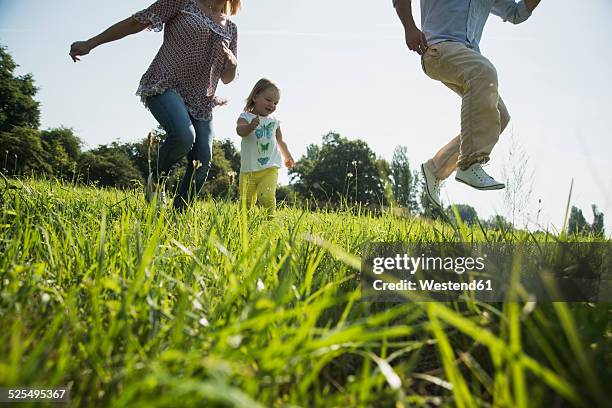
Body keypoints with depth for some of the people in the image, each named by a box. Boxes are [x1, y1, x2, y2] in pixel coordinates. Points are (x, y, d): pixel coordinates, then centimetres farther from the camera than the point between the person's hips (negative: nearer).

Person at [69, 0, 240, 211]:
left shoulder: (230, 28, 16)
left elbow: (227, 78, 20)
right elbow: (136, 22, 4)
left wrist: (233, 63, -4)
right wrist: (90, 44, 2)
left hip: (201, 101, 5)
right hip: (165, 86, -5)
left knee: (202, 162, -9)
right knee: (184, 136, -31)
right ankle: (157, 178, -2)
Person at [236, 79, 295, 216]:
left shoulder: (274, 122, 12)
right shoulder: (245, 117, -1)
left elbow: (280, 141, 29)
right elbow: (240, 130, -25)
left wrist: (287, 157, 41)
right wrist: (250, 126, -47)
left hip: (270, 169, 1)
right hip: (248, 169, -1)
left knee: (267, 197, -20)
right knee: (245, 202, 2)